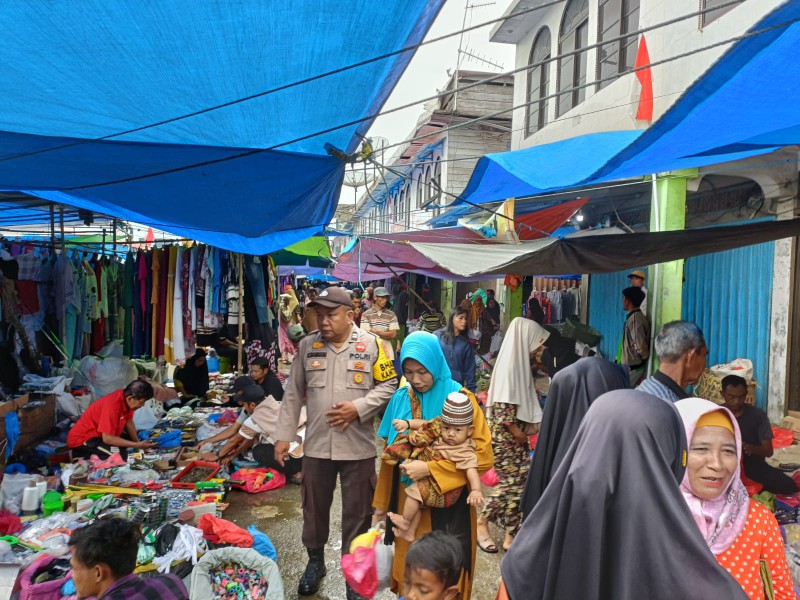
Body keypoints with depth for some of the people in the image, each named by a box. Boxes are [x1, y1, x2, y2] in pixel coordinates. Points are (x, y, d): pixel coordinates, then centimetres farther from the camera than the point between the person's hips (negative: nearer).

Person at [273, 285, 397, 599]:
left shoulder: (371, 344, -7)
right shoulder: (308, 345, 2)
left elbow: (388, 386, -4)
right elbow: (293, 394, 6)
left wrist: (358, 407, -17)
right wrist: (284, 435, 5)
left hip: (358, 446, -2)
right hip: (316, 444, 3)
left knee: (357, 512, 11)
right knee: (314, 507, 18)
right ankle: (315, 561, 42)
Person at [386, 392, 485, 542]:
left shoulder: (464, 453, -27)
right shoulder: (441, 432, -5)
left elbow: (471, 469, -39)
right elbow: (424, 424, 3)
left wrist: (476, 490, -54)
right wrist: (407, 423, -10)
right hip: (431, 481, 8)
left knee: (414, 490, -13)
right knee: (417, 501, 18)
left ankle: (405, 521, 11)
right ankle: (409, 532, 36)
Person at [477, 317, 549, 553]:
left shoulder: (520, 363, 10)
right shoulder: (509, 364, -19)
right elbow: (501, 406, -22)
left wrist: (533, 424, 9)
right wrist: (517, 432, -13)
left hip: (517, 435, 9)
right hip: (505, 435, -9)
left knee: (520, 482, 8)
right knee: (511, 482, -4)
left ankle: (511, 536, 17)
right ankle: (481, 523, 15)